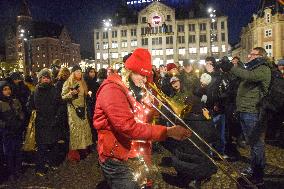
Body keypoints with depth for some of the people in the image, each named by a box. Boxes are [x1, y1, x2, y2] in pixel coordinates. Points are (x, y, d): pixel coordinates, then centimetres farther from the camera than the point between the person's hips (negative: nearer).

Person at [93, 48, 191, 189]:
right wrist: (168, 131, -31)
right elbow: (129, 127, -32)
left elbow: (139, 120, 9)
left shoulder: (130, 90, 10)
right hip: (116, 159, -9)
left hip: (130, 155, 9)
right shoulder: (112, 89, -21)